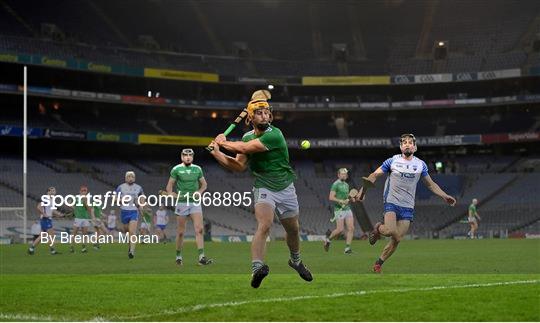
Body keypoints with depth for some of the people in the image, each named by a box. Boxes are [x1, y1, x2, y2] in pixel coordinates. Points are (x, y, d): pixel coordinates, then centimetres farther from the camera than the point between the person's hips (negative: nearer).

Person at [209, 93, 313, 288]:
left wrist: (223, 142, -12)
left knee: (293, 230, 15)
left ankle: (296, 260, 45)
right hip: (264, 189, 1)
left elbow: (244, 148, -26)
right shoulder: (248, 137, 1)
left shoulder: (275, 135, -20)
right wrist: (217, 154, -10)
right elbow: (239, 166, 0)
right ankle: (257, 267, -40)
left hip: (286, 189, -1)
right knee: (264, 225, -25)